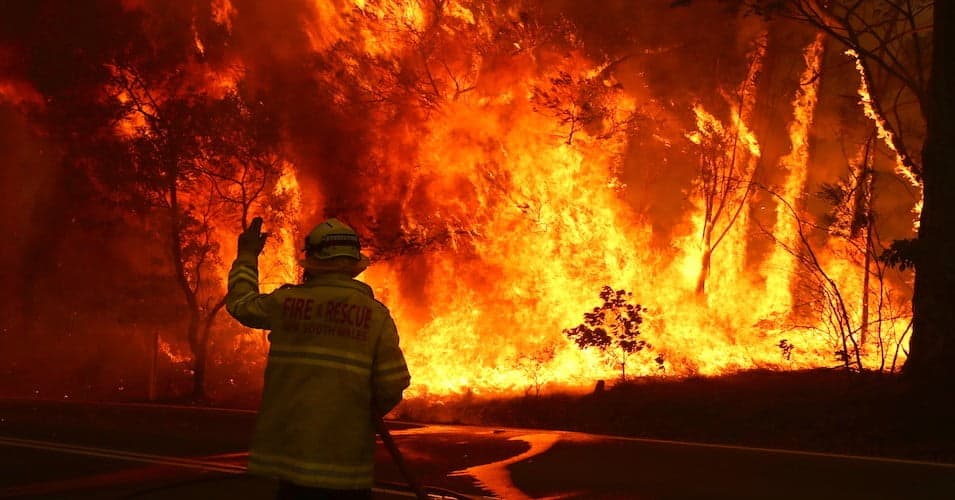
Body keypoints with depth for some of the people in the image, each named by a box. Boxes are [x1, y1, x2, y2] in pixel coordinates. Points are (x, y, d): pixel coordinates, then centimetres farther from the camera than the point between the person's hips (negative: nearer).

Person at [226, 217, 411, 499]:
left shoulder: (287, 301, 0)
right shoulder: (376, 314, -4)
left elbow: (240, 303, 20)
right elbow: (392, 385, -8)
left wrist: (247, 257, 34)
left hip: (291, 452, 1)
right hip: (347, 456, -1)